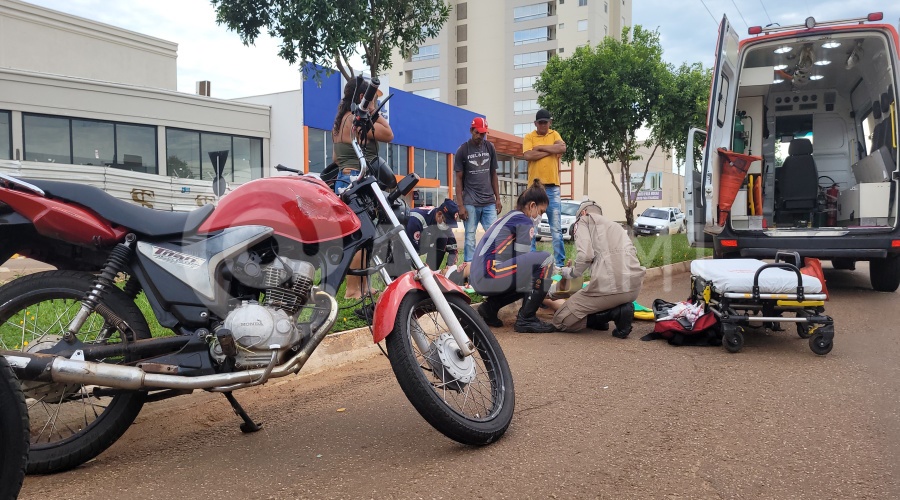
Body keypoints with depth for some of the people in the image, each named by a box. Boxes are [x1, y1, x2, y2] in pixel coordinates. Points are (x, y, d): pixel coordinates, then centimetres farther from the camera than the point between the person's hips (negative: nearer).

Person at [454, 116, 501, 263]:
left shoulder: (490, 148, 10)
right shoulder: (462, 150, 1)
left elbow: (493, 175, 15)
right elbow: (459, 179, 1)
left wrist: (498, 199, 8)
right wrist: (460, 205, -6)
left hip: (489, 202, 3)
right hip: (470, 203, -3)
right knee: (470, 238, -1)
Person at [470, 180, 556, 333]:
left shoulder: (510, 217, 24)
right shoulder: (524, 221, -3)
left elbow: (516, 258, 28)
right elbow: (522, 260, -4)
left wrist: (540, 290, 28)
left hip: (479, 278, 10)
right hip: (489, 275, -10)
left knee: (529, 280, 24)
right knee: (545, 260, -12)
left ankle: (490, 306, 11)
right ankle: (526, 319, -10)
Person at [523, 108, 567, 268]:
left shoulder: (554, 134, 11)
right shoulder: (529, 137, 5)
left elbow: (562, 148, -9)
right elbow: (528, 156, -12)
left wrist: (540, 147, -8)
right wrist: (551, 150, -7)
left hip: (552, 187, 1)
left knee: (556, 228, 1)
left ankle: (559, 263, 4)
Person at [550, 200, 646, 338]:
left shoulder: (584, 220, 11)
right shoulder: (616, 225, 31)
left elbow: (585, 255, -7)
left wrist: (571, 273, 12)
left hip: (608, 285, -7)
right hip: (634, 288, 7)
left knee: (560, 321, 8)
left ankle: (615, 312, -3)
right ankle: (621, 309, 10)